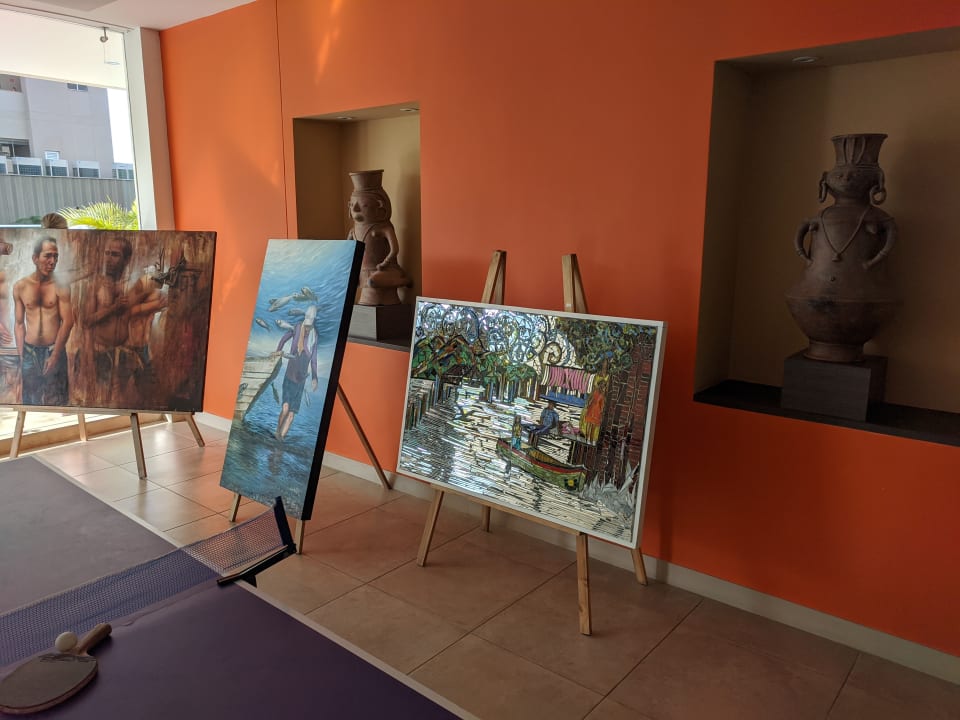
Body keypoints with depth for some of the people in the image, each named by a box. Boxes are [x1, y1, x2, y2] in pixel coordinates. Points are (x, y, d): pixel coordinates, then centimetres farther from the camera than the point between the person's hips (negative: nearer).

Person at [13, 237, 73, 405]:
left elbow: (68, 322, -10)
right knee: (29, 399, 11)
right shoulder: (20, 286, 1)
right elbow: (19, 323, 6)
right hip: (29, 351, 2)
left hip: (54, 350, -2)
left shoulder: (61, 287, -5)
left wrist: (55, 355, -13)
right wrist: (21, 354, 3)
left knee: (55, 400, 2)